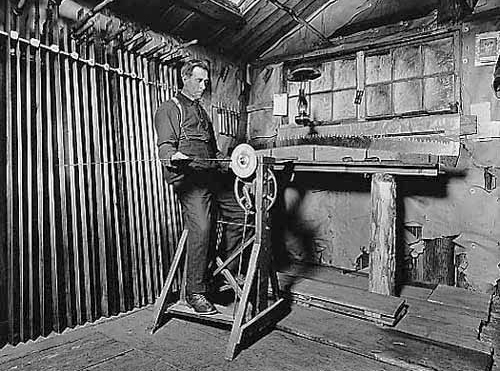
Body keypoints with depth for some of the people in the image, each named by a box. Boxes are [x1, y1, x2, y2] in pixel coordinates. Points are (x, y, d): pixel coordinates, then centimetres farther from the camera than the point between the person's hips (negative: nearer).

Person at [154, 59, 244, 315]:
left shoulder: (202, 111, 29)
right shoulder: (169, 109, 4)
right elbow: (165, 145, -10)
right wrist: (173, 156, -33)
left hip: (213, 174, 8)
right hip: (189, 177, -8)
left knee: (240, 215, 3)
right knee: (200, 229, -18)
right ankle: (195, 292, -4)